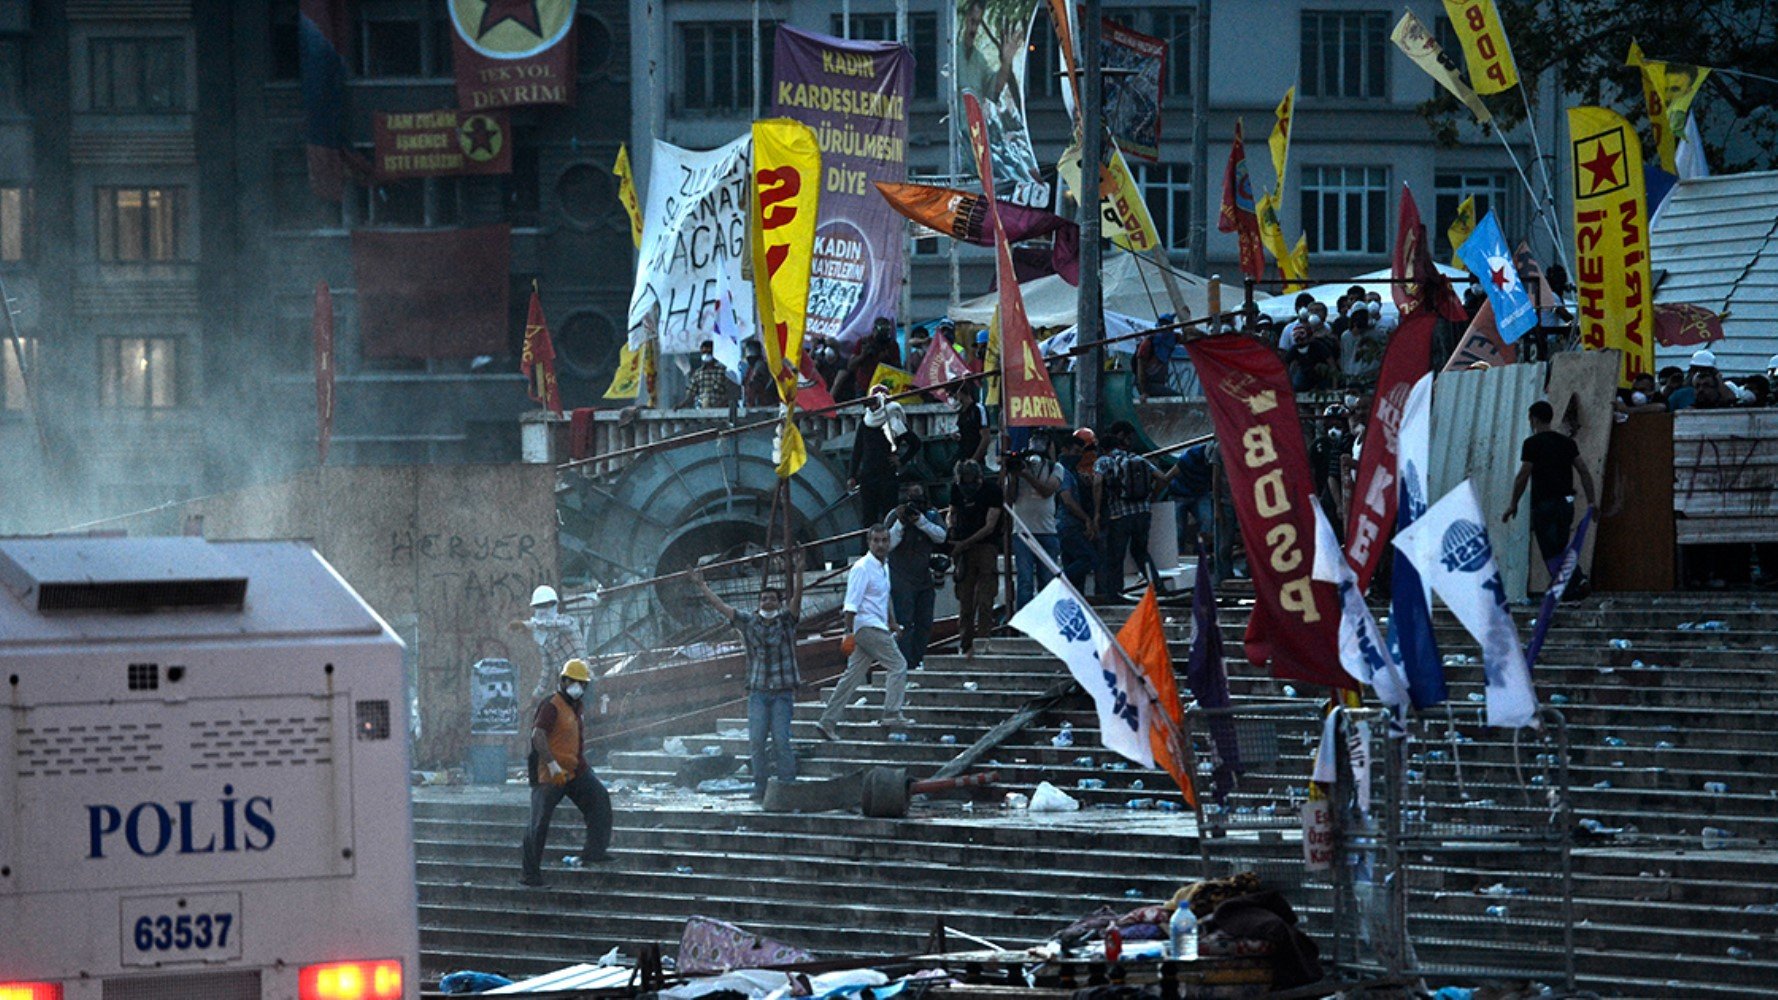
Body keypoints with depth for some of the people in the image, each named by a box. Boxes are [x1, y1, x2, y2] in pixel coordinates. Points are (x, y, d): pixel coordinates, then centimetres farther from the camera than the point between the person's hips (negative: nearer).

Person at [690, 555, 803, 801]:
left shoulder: (787, 621, 4)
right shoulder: (748, 623, 11)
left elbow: (797, 596, -10)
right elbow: (720, 606, 14)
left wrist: (798, 571, -24)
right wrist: (701, 585, 16)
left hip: (783, 691, -3)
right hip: (758, 691, 3)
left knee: (780, 739, -11)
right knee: (757, 740, -4)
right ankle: (760, 787, 2)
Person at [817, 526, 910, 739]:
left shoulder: (884, 566, 16)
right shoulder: (862, 568, -13)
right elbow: (851, 603, -18)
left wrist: (892, 622, 29)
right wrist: (849, 633, -22)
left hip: (877, 628, 9)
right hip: (868, 627, -9)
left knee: (853, 676, 6)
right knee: (898, 666, -6)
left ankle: (827, 721, 6)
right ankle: (892, 714, -4)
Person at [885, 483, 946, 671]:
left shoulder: (931, 515, 5)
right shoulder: (895, 516, -5)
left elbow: (941, 536, -10)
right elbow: (889, 544, -12)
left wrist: (921, 521, -21)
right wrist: (900, 523, -22)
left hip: (925, 578, 5)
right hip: (902, 580, -5)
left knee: (925, 623, 6)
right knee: (905, 623, -12)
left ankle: (918, 661, 15)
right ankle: (905, 665, -14)